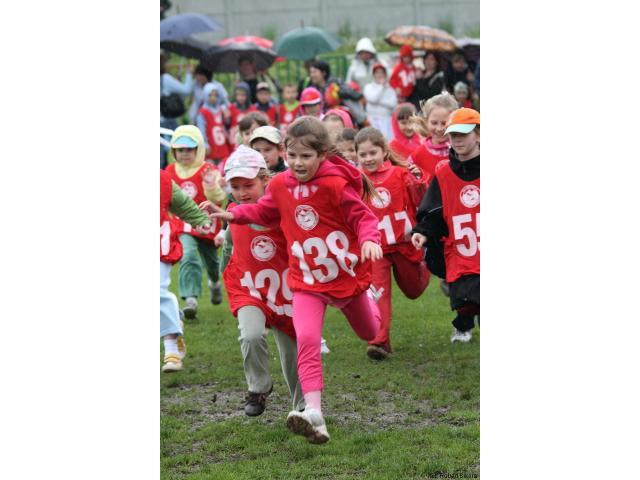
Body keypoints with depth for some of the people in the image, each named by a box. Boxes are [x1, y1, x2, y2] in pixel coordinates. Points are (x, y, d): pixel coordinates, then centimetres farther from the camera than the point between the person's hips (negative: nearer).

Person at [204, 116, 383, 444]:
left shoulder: (336, 184, -21)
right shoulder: (280, 185, -6)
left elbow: (363, 217, -20)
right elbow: (265, 212, 13)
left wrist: (369, 239, -40)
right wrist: (233, 215, -1)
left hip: (349, 275, -1)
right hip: (307, 282, 2)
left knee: (370, 333, 24)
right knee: (306, 340, -21)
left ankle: (367, 304, 64)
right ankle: (314, 414, -28)